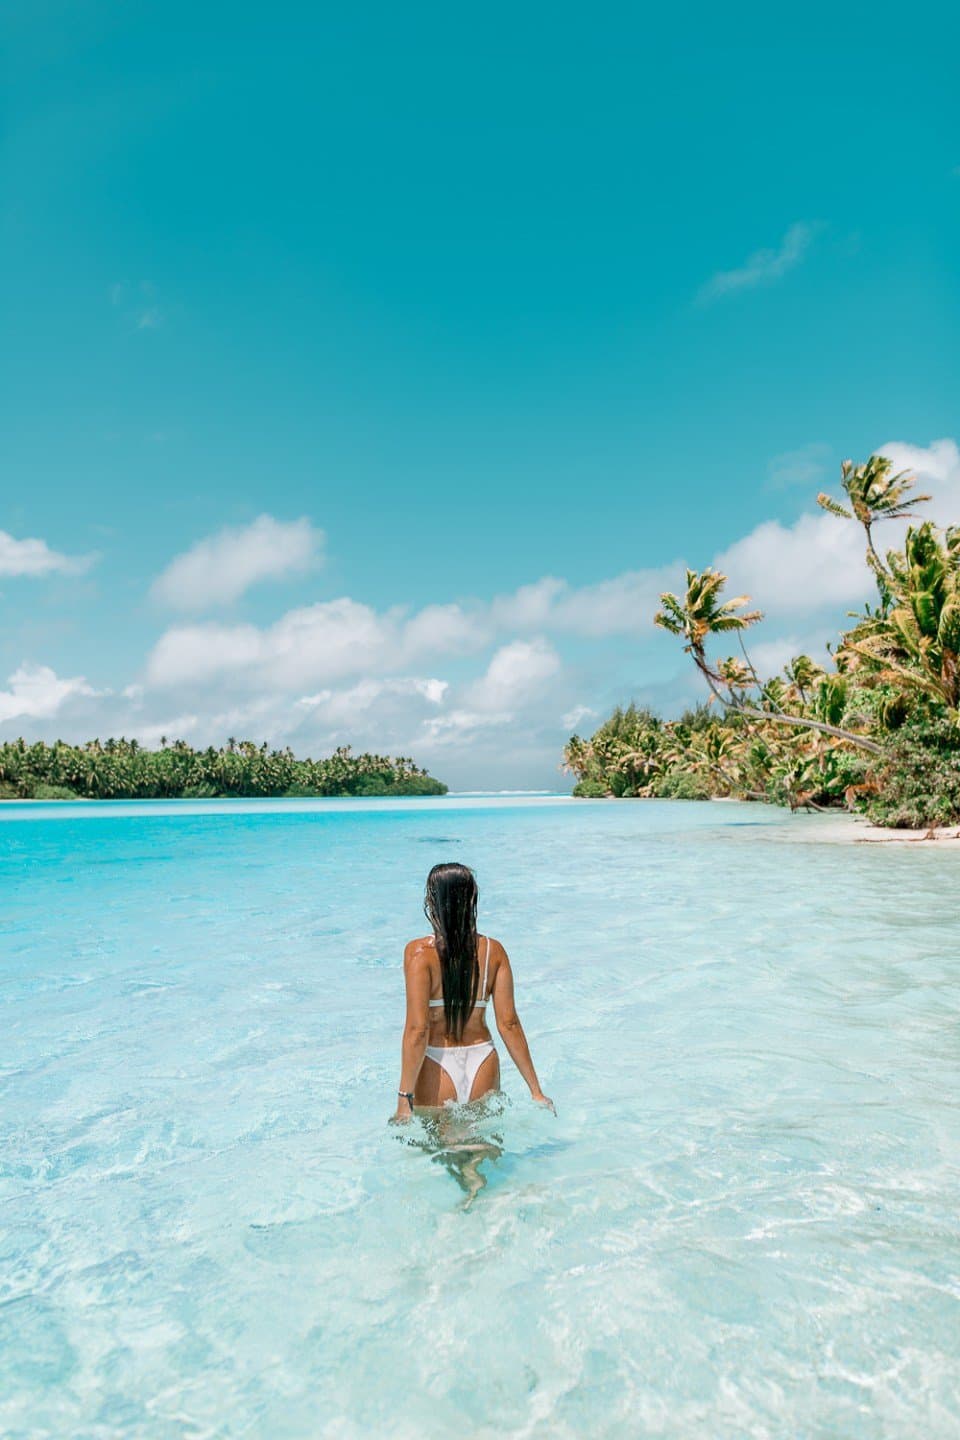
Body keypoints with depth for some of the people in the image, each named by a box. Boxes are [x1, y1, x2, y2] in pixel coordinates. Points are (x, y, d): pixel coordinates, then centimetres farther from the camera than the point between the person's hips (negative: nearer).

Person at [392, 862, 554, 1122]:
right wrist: (536, 1090, 6)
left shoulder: (419, 952, -12)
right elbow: (508, 1024, -1)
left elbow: (417, 1030, -16)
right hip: (483, 1062, 3)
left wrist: (404, 1097, -11)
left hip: (437, 1067, -3)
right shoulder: (494, 951, -2)